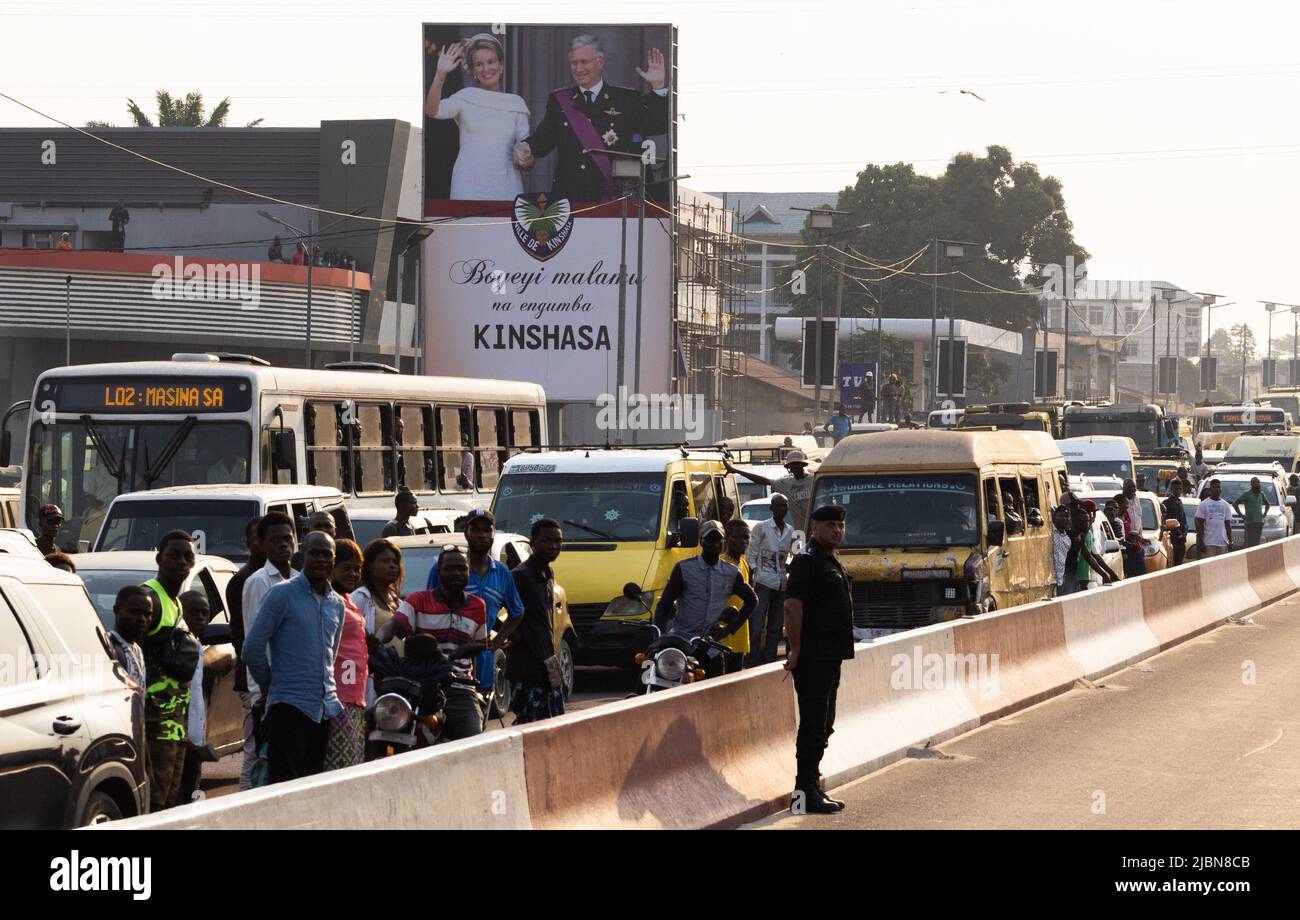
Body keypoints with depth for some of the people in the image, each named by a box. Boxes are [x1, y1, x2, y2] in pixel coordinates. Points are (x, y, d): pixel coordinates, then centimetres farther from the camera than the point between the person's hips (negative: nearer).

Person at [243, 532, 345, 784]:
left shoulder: (337, 604, 14)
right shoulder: (282, 594, -6)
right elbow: (252, 647, -6)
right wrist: (271, 685, 2)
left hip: (326, 709, 7)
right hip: (289, 706, -7)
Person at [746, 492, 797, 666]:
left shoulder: (790, 531, 13)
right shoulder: (761, 527, -1)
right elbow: (752, 555, -2)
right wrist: (751, 578, -8)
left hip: (782, 584, 6)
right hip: (764, 582, -6)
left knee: (775, 628, 8)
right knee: (756, 626, -9)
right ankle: (752, 664, -8)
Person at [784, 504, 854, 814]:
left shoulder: (830, 562, 18)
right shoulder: (807, 561, -13)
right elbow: (793, 606, -21)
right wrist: (795, 650, -22)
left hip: (830, 655, 10)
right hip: (812, 656, -10)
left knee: (823, 724, 14)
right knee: (814, 723, -9)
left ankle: (811, 786, 22)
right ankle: (805, 792, -7)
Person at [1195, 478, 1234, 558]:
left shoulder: (1226, 505, 12)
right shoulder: (1203, 505, 0)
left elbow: (1228, 524, 13)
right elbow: (1199, 525, -3)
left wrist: (1230, 540, 3)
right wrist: (1200, 542, -10)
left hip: (1223, 542, 4)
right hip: (1208, 543, -4)